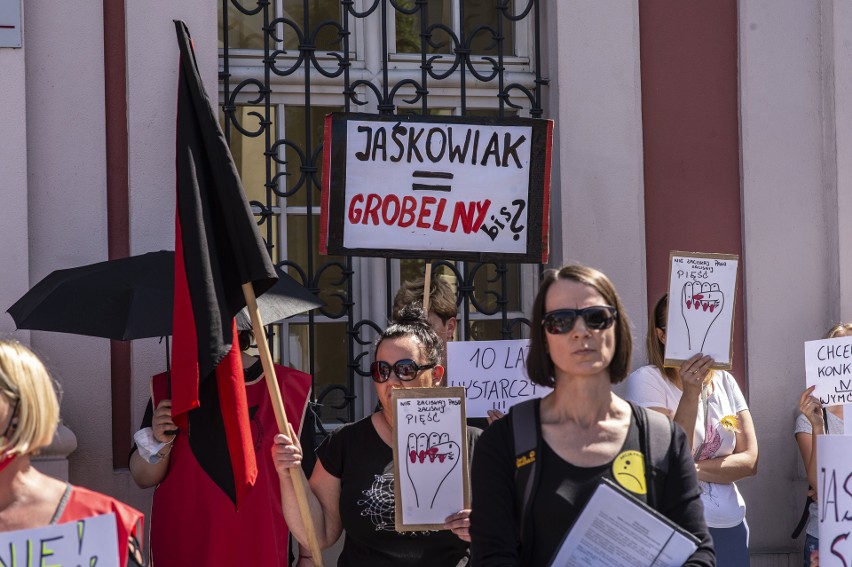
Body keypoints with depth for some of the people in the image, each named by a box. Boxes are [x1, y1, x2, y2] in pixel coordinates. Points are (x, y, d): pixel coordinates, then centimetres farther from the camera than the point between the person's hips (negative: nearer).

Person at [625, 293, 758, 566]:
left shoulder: (724, 381, 7)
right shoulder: (646, 379, -9)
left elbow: (750, 461, 0)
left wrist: (690, 470, -14)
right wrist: (691, 392, -22)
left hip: (731, 526, 5)